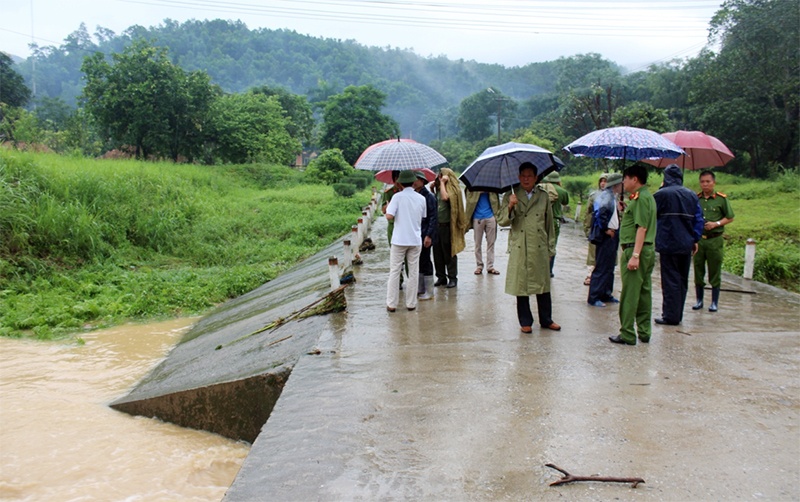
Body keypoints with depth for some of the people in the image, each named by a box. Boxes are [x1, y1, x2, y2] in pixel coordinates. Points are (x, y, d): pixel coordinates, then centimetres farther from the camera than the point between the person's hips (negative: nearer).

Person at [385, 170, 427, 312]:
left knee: (394, 272, 4)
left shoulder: (397, 196, -8)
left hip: (399, 240, -2)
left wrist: (388, 207, 4)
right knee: (413, 272, 10)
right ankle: (411, 303, 13)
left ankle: (391, 304, 5)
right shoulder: (421, 198, 3)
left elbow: (389, 216, -15)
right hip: (415, 240, 2)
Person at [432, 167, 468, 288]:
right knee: (437, 252, 9)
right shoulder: (438, 189, 15)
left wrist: (442, 182, -15)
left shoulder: (452, 189, -7)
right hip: (437, 224, 7)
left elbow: (445, 197, -26)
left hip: (446, 225, -7)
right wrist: (433, 186, 3)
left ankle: (452, 278, 7)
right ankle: (441, 277, 18)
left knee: (448, 252, -1)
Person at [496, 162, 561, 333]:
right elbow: (501, 221, -3)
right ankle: (525, 321, 16)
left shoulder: (543, 196, 8)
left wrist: (551, 247, 12)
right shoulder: (511, 196, 3)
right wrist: (510, 207, -20)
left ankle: (546, 320, 22)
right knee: (521, 285, 3)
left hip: (540, 249, 2)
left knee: (543, 284, 8)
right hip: (519, 249, -1)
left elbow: (549, 223, 13)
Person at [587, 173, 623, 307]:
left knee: (609, 267, 16)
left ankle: (606, 295, 25)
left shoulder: (613, 197, 14)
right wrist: (606, 229, -20)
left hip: (612, 236, 10)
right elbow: (600, 213, -27)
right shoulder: (606, 196, -16)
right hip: (606, 237, -10)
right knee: (601, 268, -6)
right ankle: (594, 297, -1)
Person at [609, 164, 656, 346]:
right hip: (648, 250, 10)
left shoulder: (640, 198, -14)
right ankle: (644, 331, 19)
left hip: (636, 250, -10)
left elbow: (642, 228, -21)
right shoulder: (646, 196, 18)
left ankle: (627, 334, 0)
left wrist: (635, 255, -24)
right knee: (644, 292, 13)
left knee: (630, 294, -5)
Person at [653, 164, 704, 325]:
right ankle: (677, 315, 19)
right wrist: (695, 240, 13)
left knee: (670, 280, -2)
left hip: (668, 244, -5)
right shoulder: (691, 195, 8)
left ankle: (671, 316, 0)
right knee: (682, 280, 12)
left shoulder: (661, 194, -8)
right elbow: (698, 219, 8)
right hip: (686, 244, 5)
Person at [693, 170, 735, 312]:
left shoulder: (721, 199, 0)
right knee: (698, 270, 7)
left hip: (715, 240, -2)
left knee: (715, 272, 3)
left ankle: (714, 302, 13)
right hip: (698, 239, 2)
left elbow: (730, 217, 4)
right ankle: (699, 300, 19)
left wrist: (716, 224, -11)